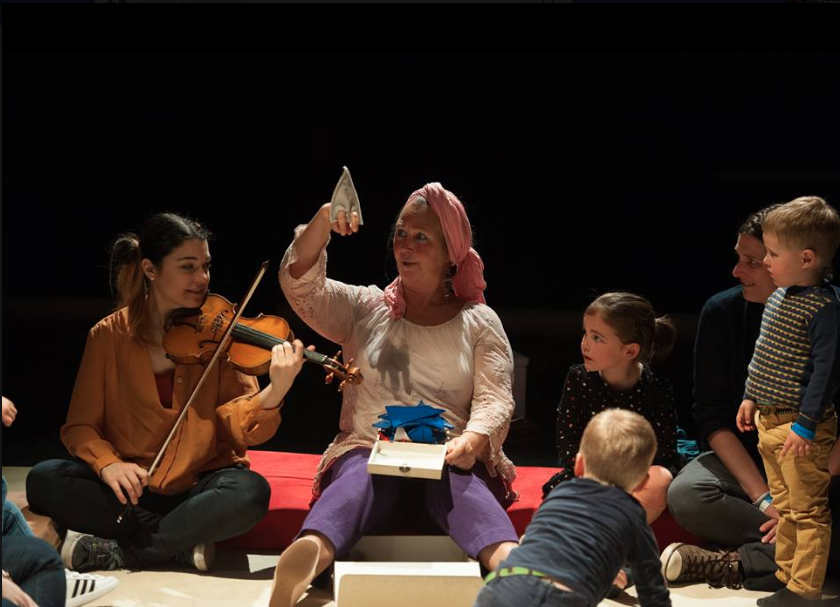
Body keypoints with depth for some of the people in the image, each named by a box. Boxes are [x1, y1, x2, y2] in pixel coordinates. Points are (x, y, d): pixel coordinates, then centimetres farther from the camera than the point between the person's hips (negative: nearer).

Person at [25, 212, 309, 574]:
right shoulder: (110, 336, -2)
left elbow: (239, 426, -14)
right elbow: (80, 426, 1)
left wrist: (274, 393, -36)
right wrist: (106, 462, -22)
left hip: (201, 483, -1)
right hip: (131, 486, 1)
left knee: (251, 492, -32)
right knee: (43, 480, -22)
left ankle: (115, 551, -21)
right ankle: (183, 541, -17)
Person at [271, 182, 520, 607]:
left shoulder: (479, 321, 14)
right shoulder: (365, 308, 19)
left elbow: (495, 400, 0)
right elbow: (299, 285, 4)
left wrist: (472, 441, -23)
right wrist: (323, 221, -12)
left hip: (448, 460, 0)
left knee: (463, 483, -38)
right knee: (359, 478, -37)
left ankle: (510, 562, -68)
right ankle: (307, 557, -69)